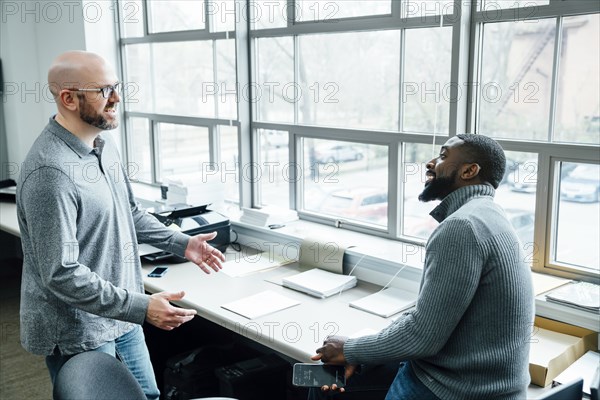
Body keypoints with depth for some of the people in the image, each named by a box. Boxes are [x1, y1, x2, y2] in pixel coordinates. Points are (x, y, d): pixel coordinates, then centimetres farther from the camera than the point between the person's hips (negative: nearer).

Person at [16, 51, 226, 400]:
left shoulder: (104, 142, 2)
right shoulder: (51, 173, -27)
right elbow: (61, 274, -27)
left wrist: (182, 244, 7)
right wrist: (141, 308, -27)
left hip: (121, 318, 8)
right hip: (79, 335, -8)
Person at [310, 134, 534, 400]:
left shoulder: (461, 227, -23)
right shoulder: (479, 216, 10)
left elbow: (423, 335, -23)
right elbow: (425, 316, 10)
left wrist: (351, 350, -7)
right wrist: (356, 355, 1)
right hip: (457, 375, 9)